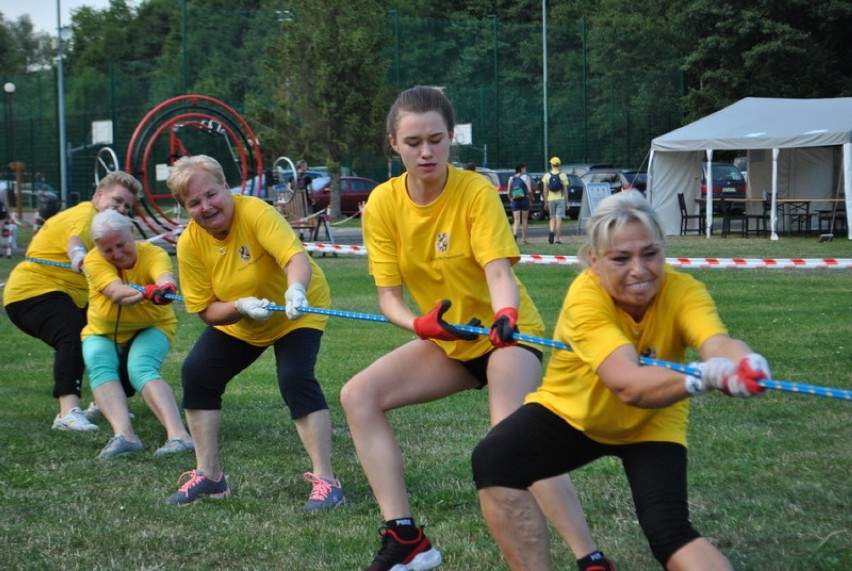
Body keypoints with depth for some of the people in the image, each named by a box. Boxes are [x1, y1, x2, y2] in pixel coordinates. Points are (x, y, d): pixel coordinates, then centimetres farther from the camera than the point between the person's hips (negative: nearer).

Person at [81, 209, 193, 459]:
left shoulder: (153, 254, -24)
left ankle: (178, 435, -48)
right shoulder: (94, 261, -23)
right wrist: (147, 293, -63)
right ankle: (124, 435, -48)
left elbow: (164, 276, -47)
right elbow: (116, 293, -41)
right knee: (100, 368, -30)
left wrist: (167, 287, -73)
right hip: (102, 333, 2)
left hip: (151, 329, -2)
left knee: (141, 369, -32)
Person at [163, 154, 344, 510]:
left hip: (296, 313, -5)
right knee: (196, 374, -6)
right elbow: (207, 311, -13)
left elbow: (297, 257, -45)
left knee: (296, 380, -25)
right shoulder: (189, 243, -17)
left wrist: (296, 289, -66)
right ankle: (209, 476, 8)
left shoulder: (255, 213, -30)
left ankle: (325, 481, -18)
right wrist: (241, 307, -34)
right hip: (236, 323, 5)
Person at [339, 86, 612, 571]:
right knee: (360, 395, -7)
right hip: (446, 339, 6)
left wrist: (505, 314, -54)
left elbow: (499, 271, -32)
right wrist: (418, 324, -34)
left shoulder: (477, 191, -21)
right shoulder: (383, 204, -10)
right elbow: (388, 295, -12)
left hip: (505, 333, -6)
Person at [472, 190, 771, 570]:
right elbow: (626, 383, -47)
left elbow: (717, 342, -46)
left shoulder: (682, 291, -26)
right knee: (492, 462, -24)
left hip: (651, 425, 1)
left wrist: (744, 364, -71)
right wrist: (701, 378, -66)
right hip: (572, 412, 0)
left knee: (670, 533, -22)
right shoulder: (585, 297, -33)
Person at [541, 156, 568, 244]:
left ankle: (552, 231, -11)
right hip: (560, 198, -1)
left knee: (552, 218, 14)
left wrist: (545, 202, 7)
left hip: (551, 199, 1)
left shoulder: (547, 175, 1)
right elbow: (565, 190, -3)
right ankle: (558, 238, -2)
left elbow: (545, 190, 1)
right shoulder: (563, 175, -2)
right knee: (558, 218, -1)